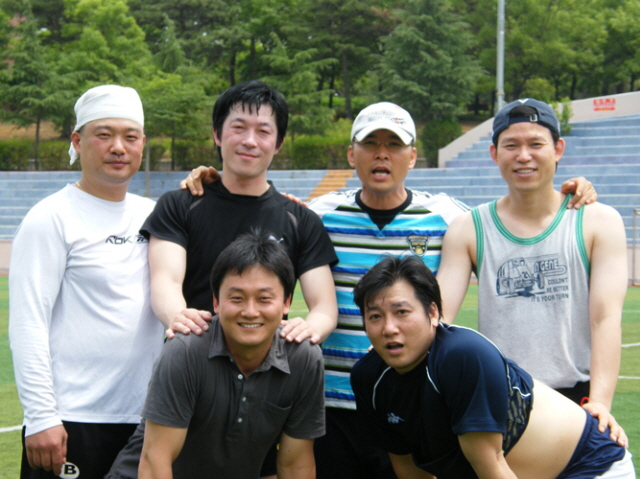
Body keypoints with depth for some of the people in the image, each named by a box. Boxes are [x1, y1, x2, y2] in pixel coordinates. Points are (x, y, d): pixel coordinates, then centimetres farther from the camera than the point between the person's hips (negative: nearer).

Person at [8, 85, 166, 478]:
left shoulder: (152, 214, 11)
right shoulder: (52, 218, -6)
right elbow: (27, 324, -10)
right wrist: (41, 418, -17)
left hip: (146, 418, 6)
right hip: (72, 423, -5)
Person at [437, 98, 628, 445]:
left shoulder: (599, 222, 4)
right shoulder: (468, 230, 8)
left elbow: (606, 317, -7)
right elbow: (438, 315, -1)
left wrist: (600, 403, -20)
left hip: (576, 400, -1)